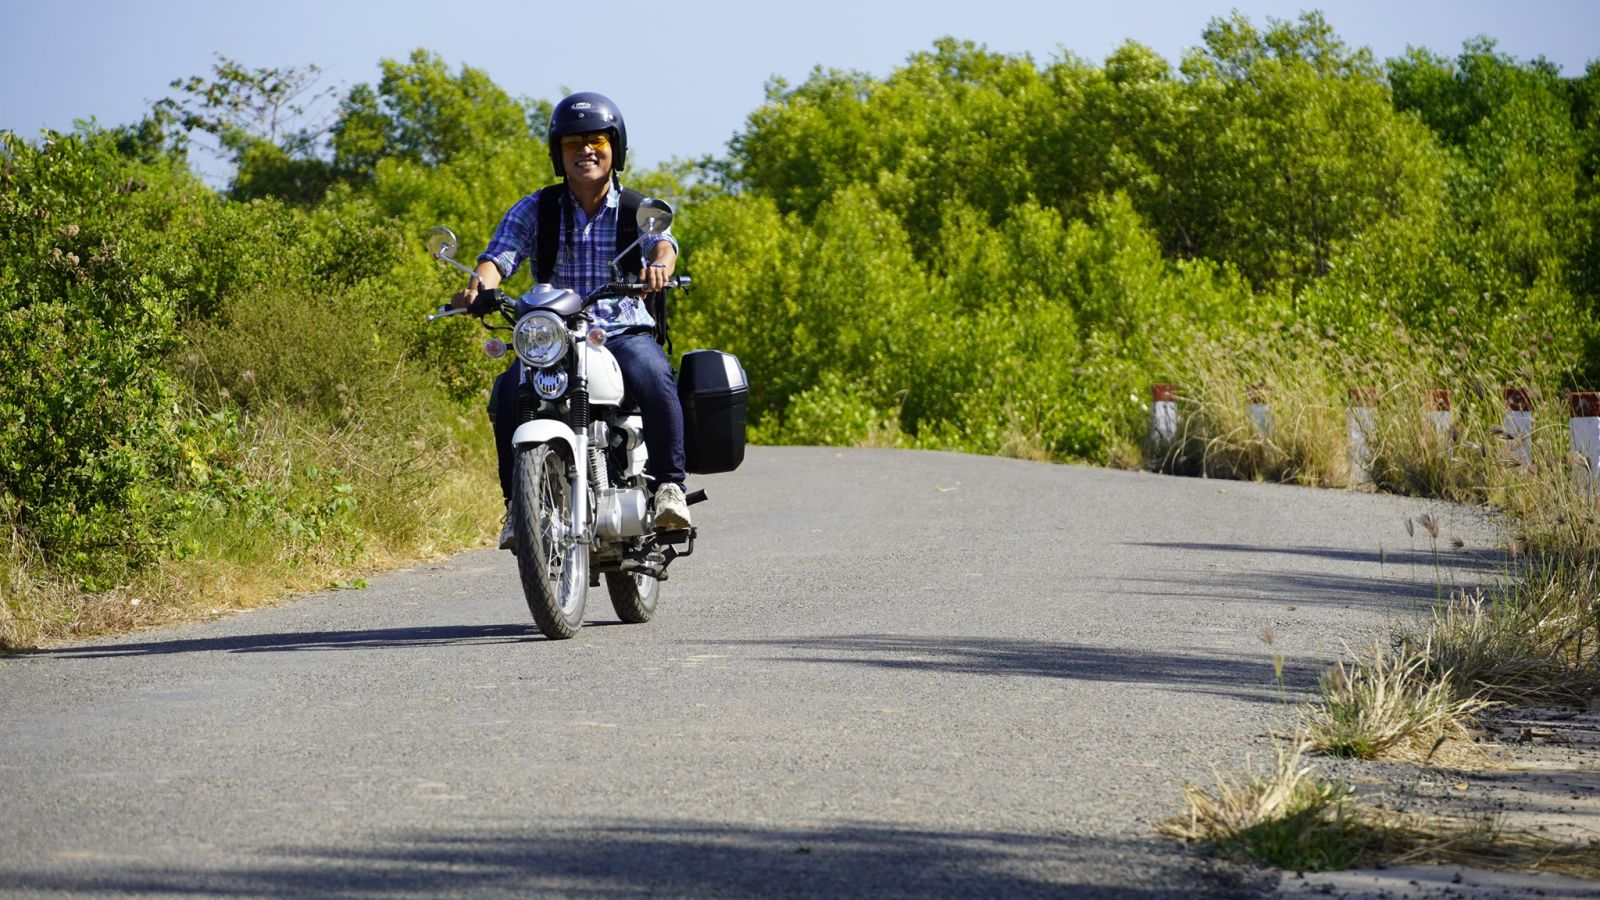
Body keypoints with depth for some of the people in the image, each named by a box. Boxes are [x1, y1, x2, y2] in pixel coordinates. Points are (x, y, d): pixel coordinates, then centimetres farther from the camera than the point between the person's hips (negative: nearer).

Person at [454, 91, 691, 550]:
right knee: (509, 393, -28)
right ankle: (519, 503, -16)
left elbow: (662, 242, -15)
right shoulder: (533, 210, 8)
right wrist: (479, 284, -32)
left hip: (625, 333, -1)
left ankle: (668, 485, -26)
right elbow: (501, 254, -7)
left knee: (654, 377, -35)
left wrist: (658, 266, -41)